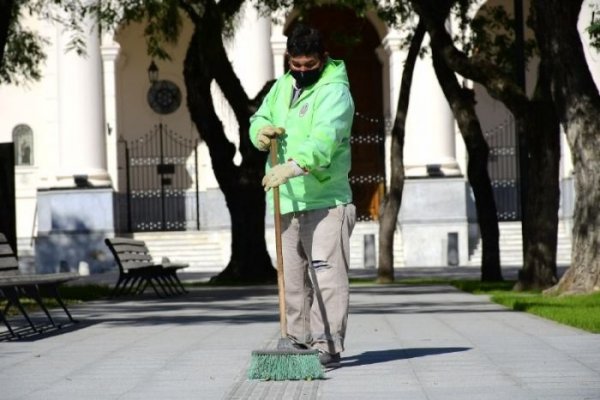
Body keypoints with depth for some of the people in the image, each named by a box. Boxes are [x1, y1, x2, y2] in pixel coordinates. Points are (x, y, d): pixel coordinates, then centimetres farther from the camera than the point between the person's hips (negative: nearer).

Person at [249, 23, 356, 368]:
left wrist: (294, 166, -43)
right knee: (292, 278, 11)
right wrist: (262, 131, -8)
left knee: (327, 277, -11)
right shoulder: (283, 86, 15)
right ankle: (300, 342, 20)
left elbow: (323, 139, -27)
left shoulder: (335, 92, -11)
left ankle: (329, 347, -10)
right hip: (287, 202, 7)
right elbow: (260, 118, 18)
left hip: (325, 201, -7)